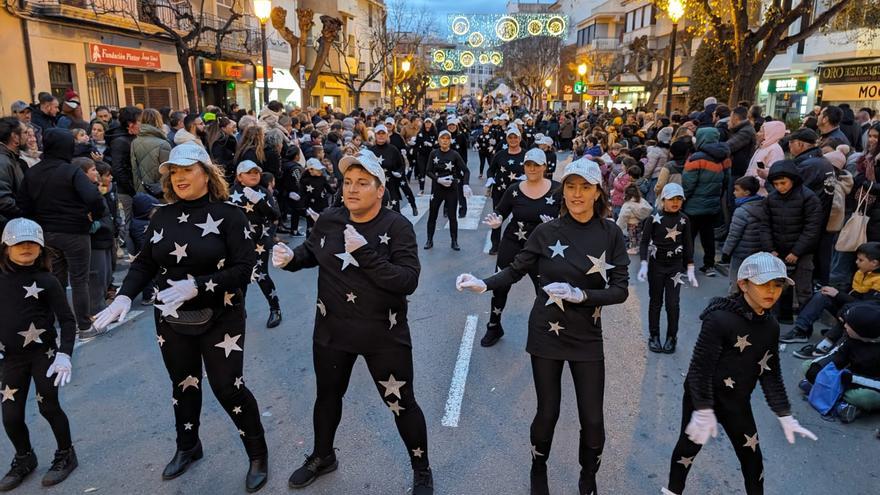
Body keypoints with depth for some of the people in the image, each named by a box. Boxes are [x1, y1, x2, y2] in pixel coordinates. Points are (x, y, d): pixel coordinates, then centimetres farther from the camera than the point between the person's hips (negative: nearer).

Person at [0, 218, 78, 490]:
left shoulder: (46, 281, -11)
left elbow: (67, 320, -11)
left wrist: (64, 354, -20)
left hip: (44, 352, -4)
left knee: (48, 407, 4)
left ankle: (66, 456, 26)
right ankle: (24, 459, 32)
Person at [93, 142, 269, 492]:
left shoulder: (228, 214, -12)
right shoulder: (162, 217, 2)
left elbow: (244, 268, -18)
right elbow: (146, 263, 8)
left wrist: (197, 285, -27)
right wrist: (124, 296, -9)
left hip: (220, 318, -4)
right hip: (171, 319, 5)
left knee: (227, 387, -1)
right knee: (183, 384, 18)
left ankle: (258, 454, 19)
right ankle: (187, 447, 41)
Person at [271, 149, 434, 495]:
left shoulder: (397, 226, -17)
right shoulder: (328, 219, -5)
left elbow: (408, 281, -26)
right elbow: (312, 252, 16)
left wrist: (365, 253, -32)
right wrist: (290, 257, -6)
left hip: (384, 334, -4)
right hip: (332, 330, 4)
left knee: (401, 404, 9)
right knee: (327, 395, 23)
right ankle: (322, 457, 51)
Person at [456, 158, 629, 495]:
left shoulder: (610, 234, -5)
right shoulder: (547, 232, -7)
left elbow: (620, 290, -7)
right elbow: (516, 271, -2)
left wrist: (580, 295, -22)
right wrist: (484, 284, -19)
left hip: (587, 337, 1)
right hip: (546, 332, -1)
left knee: (592, 419, 5)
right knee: (548, 413, 9)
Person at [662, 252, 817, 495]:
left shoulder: (770, 326, -3)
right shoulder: (720, 319, -26)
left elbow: (770, 373, 6)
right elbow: (701, 366, -24)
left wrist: (785, 416, 6)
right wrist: (703, 410, -22)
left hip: (737, 401, 6)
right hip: (701, 396, -5)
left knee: (751, 455, 12)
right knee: (690, 445, 11)